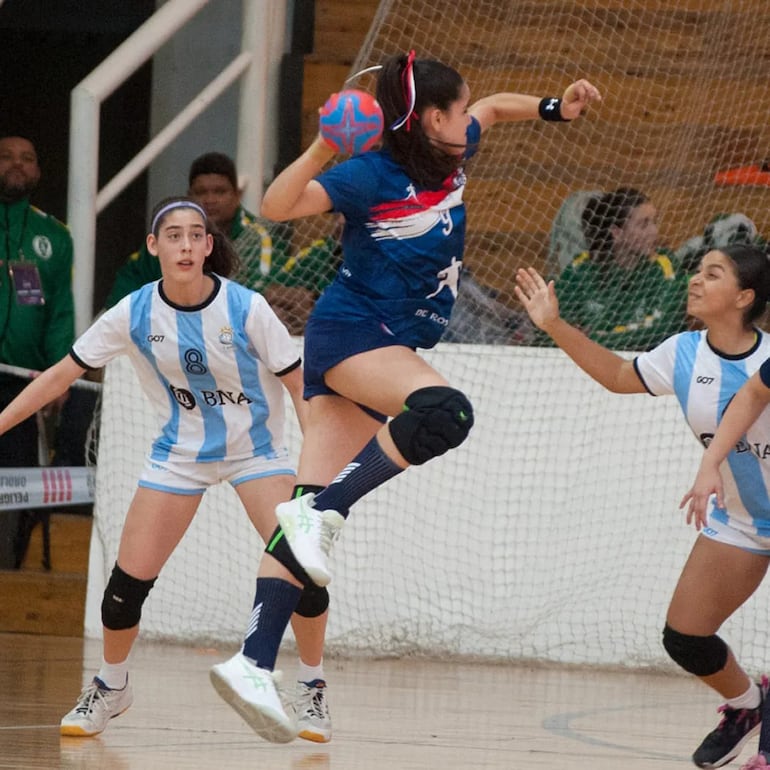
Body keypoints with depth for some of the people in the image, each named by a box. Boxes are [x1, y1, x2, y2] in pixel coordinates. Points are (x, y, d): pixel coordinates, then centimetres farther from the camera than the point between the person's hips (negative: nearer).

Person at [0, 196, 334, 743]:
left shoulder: (246, 308, -19)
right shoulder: (134, 315, -13)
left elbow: (299, 386, -11)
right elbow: (62, 375, -3)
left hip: (256, 448, -2)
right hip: (180, 451, 2)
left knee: (303, 561, -19)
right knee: (129, 578, -5)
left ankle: (313, 690, 1)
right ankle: (111, 688, 22)